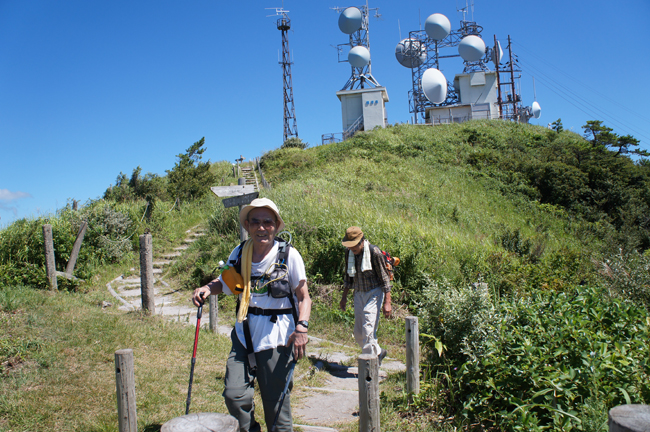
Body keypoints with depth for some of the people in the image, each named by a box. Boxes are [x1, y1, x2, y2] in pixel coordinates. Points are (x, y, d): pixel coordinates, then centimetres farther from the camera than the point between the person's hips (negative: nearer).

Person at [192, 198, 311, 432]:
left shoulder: (288, 255, -7)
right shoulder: (239, 254, 4)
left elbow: (303, 297, -4)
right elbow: (225, 281, 20)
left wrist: (301, 327, -19)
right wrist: (207, 288, -1)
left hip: (276, 337, -3)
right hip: (244, 335, 4)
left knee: (276, 402, 5)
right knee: (234, 394, -3)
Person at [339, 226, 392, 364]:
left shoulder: (374, 252, -17)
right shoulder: (349, 252, 0)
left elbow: (385, 278, -12)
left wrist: (387, 302, -15)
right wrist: (344, 297, 18)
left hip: (374, 292, -6)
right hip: (359, 294, 6)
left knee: (368, 330, -14)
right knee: (358, 333, 9)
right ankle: (378, 352, 32)